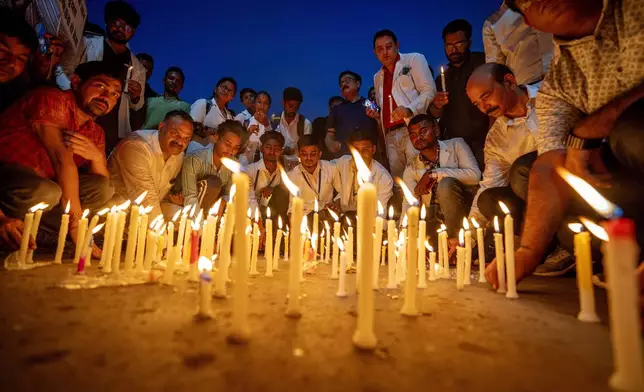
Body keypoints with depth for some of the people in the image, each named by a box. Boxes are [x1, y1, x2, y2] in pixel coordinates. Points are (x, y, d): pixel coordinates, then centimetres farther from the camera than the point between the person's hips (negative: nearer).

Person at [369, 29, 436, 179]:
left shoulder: (414, 59, 9)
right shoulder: (377, 77, 25)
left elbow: (429, 90, -2)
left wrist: (409, 109, -18)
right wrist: (377, 114, 10)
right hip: (391, 136, 5)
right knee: (398, 179, 1)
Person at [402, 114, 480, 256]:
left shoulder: (456, 145, 2)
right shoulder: (411, 170, 8)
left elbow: (474, 175, -15)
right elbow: (408, 205, -1)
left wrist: (434, 174, -18)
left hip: (463, 214, -3)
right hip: (435, 220, 3)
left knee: (446, 184, -30)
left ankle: (455, 239, -18)